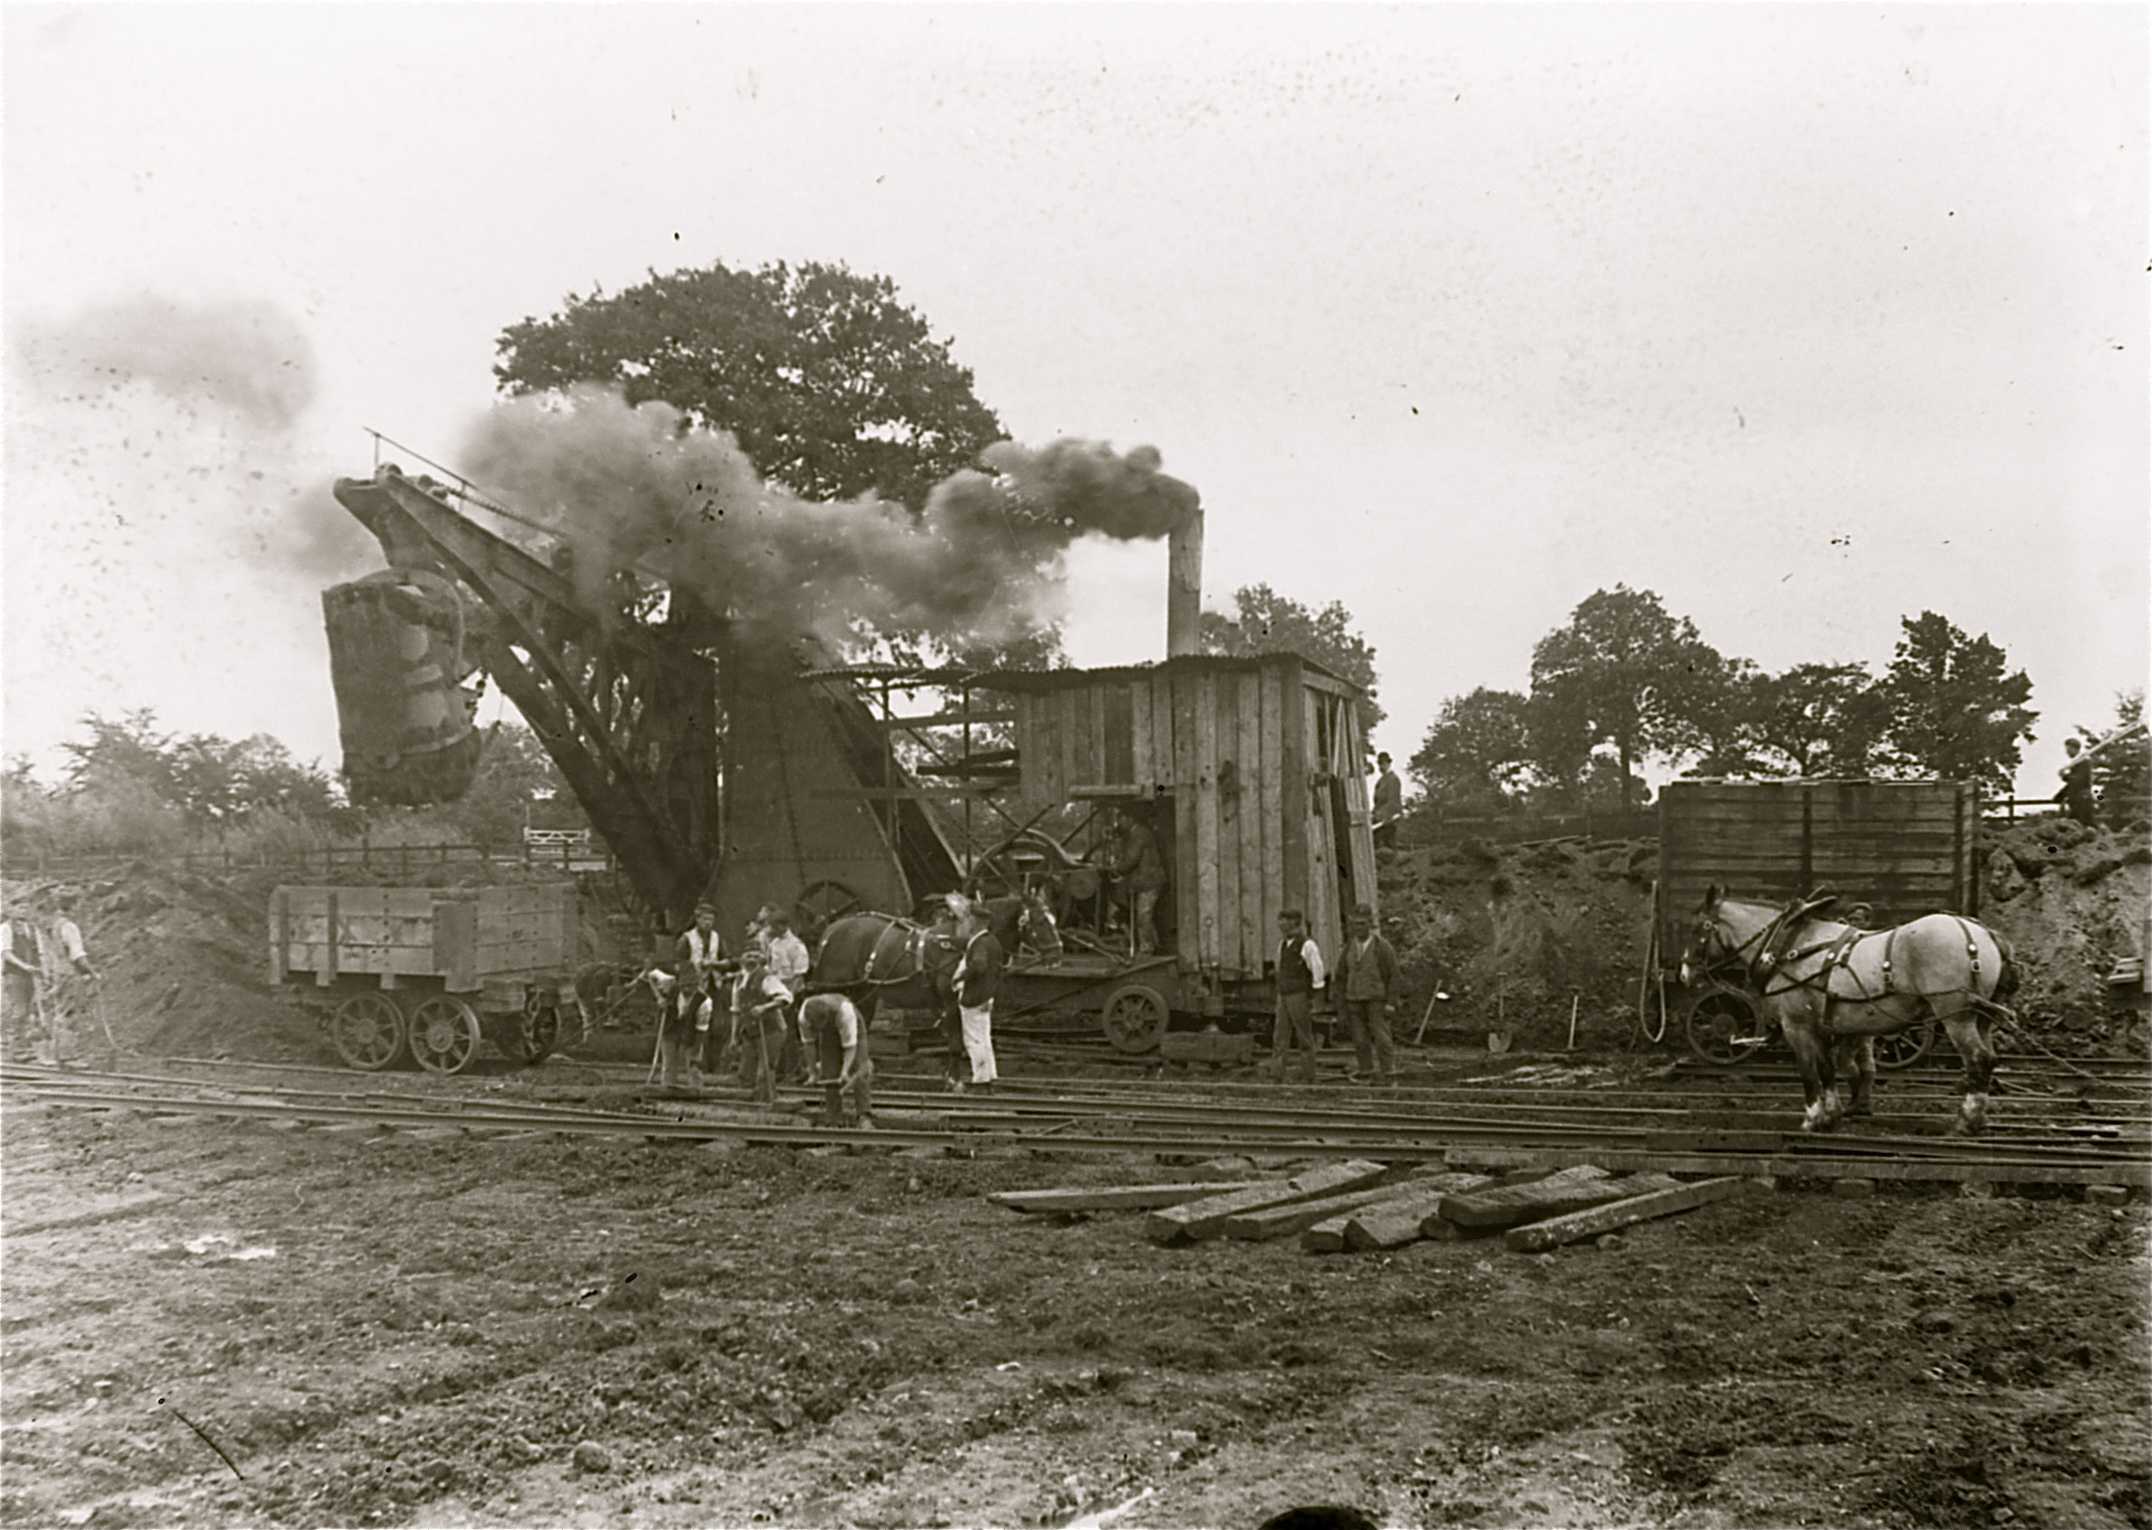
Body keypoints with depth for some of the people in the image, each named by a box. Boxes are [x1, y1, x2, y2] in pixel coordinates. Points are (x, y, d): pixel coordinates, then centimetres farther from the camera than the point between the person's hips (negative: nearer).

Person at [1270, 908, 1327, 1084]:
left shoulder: (1307, 946, -10)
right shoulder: (1283, 944, 14)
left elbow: (1318, 971, -8)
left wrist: (1313, 996, -7)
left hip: (1299, 996, -7)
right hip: (1283, 996, 7)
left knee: (1305, 1039, 1)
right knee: (1280, 1037, 1)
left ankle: (1308, 1077, 7)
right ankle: (1277, 1076, 0)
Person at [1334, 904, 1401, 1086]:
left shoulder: (1383, 947, -3)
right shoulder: (1348, 949, 9)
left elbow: (1393, 976, -3)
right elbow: (1341, 977, 12)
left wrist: (1391, 1003, -9)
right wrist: (1342, 1004, 7)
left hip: (1376, 1001, -4)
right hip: (1355, 1001, 4)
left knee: (1382, 1039, -7)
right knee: (1360, 1041, 1)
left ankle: (1389, 1076, -1)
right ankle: (1363, 1073, 5)